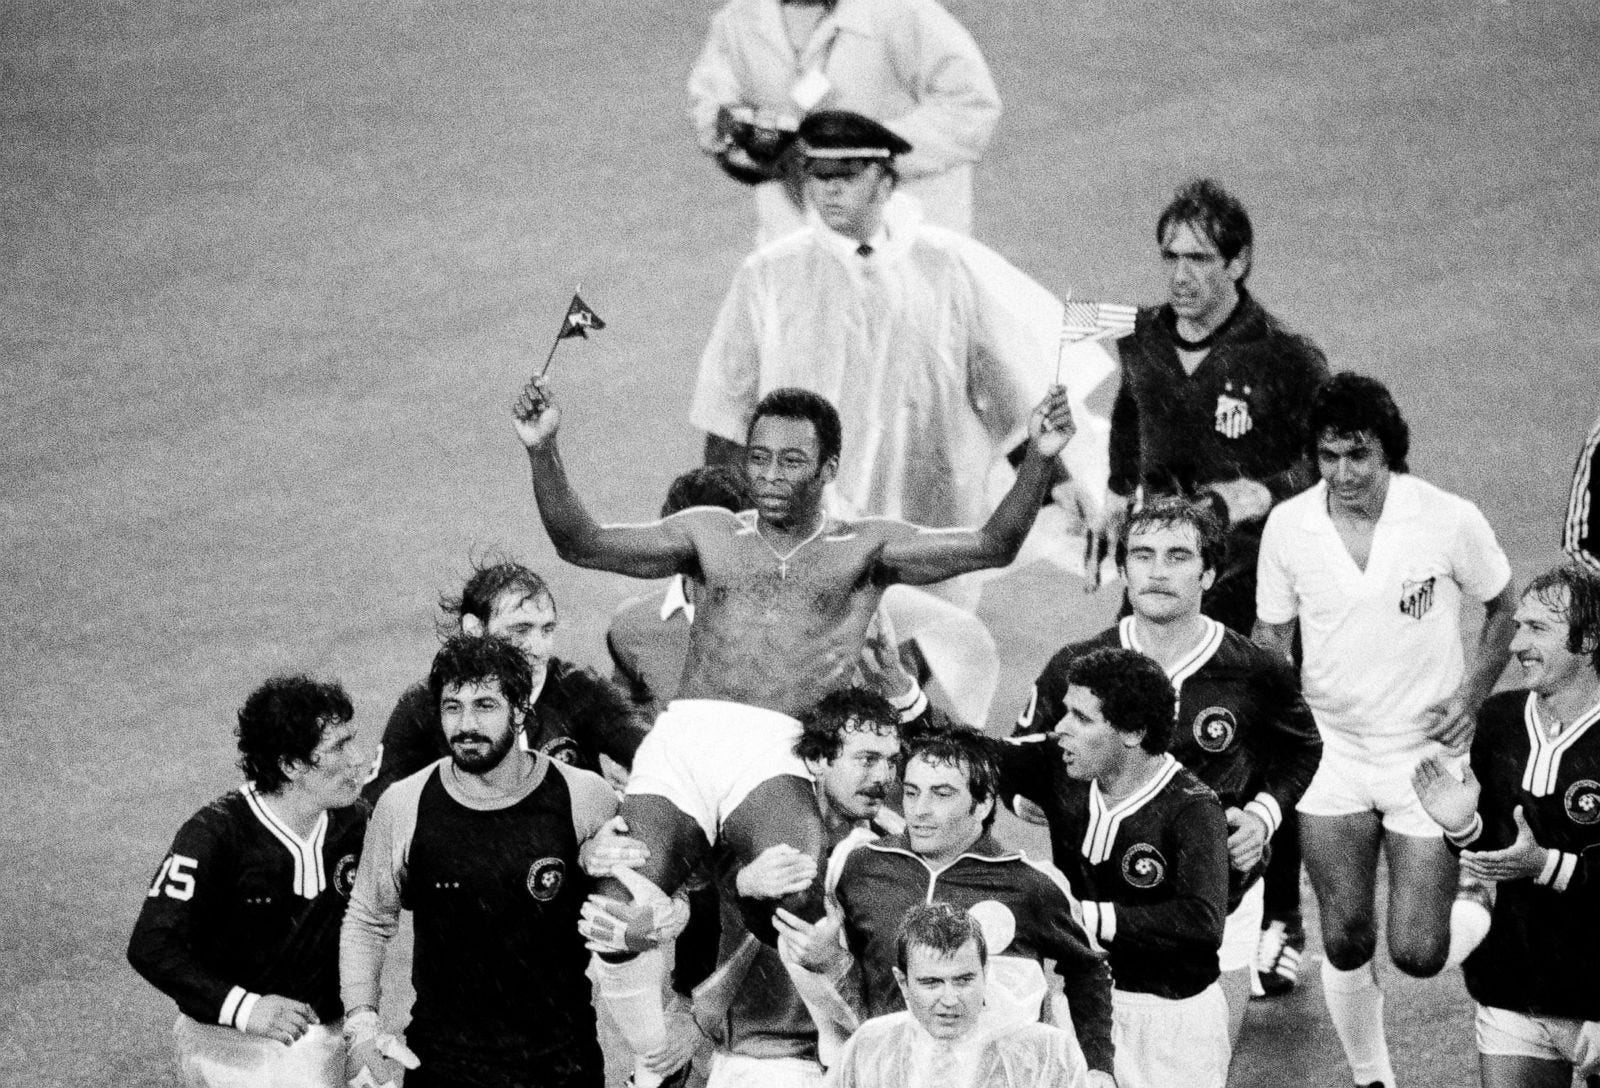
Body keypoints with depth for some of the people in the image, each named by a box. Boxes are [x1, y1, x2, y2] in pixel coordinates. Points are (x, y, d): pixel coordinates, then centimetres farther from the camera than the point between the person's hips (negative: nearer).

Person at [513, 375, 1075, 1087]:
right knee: (616, 916, -23)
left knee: (795, 894, -36)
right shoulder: (711, 534, 24)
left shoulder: (864, 547, 18)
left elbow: (991, 547, 6)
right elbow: (582, 544, 14)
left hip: (774, 750, -2)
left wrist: (1039, 460, -9)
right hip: (680, 736, 2)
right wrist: (542, 451, -1)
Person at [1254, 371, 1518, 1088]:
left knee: (1416, 955, -6)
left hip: (1426, 751, -2)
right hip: (1332, 752, 3)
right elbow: (1271, 633, 7)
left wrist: (1472, 694, -7)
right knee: (1345, 942, 4)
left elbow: (1505, 606, 3)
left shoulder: (1450, 521, -14)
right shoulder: (1288, 526, -7)